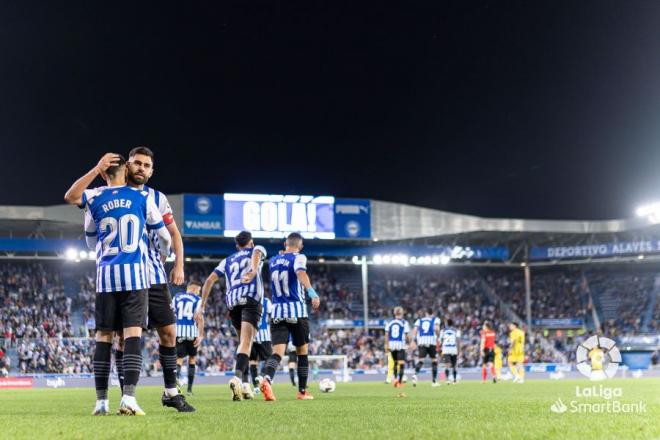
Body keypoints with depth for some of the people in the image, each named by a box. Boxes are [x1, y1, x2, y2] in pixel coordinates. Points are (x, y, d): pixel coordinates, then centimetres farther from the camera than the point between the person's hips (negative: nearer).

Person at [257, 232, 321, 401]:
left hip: (277, 313, 3)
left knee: (277, 352, -9)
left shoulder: (273, 261, 13)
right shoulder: (298, 258, -4)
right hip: (297, 311, -3)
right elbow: (301, 273, -26)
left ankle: (266, 379, -37)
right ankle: (302, 391, 20)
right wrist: (312, 293, -40)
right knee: (302, 352, 14)